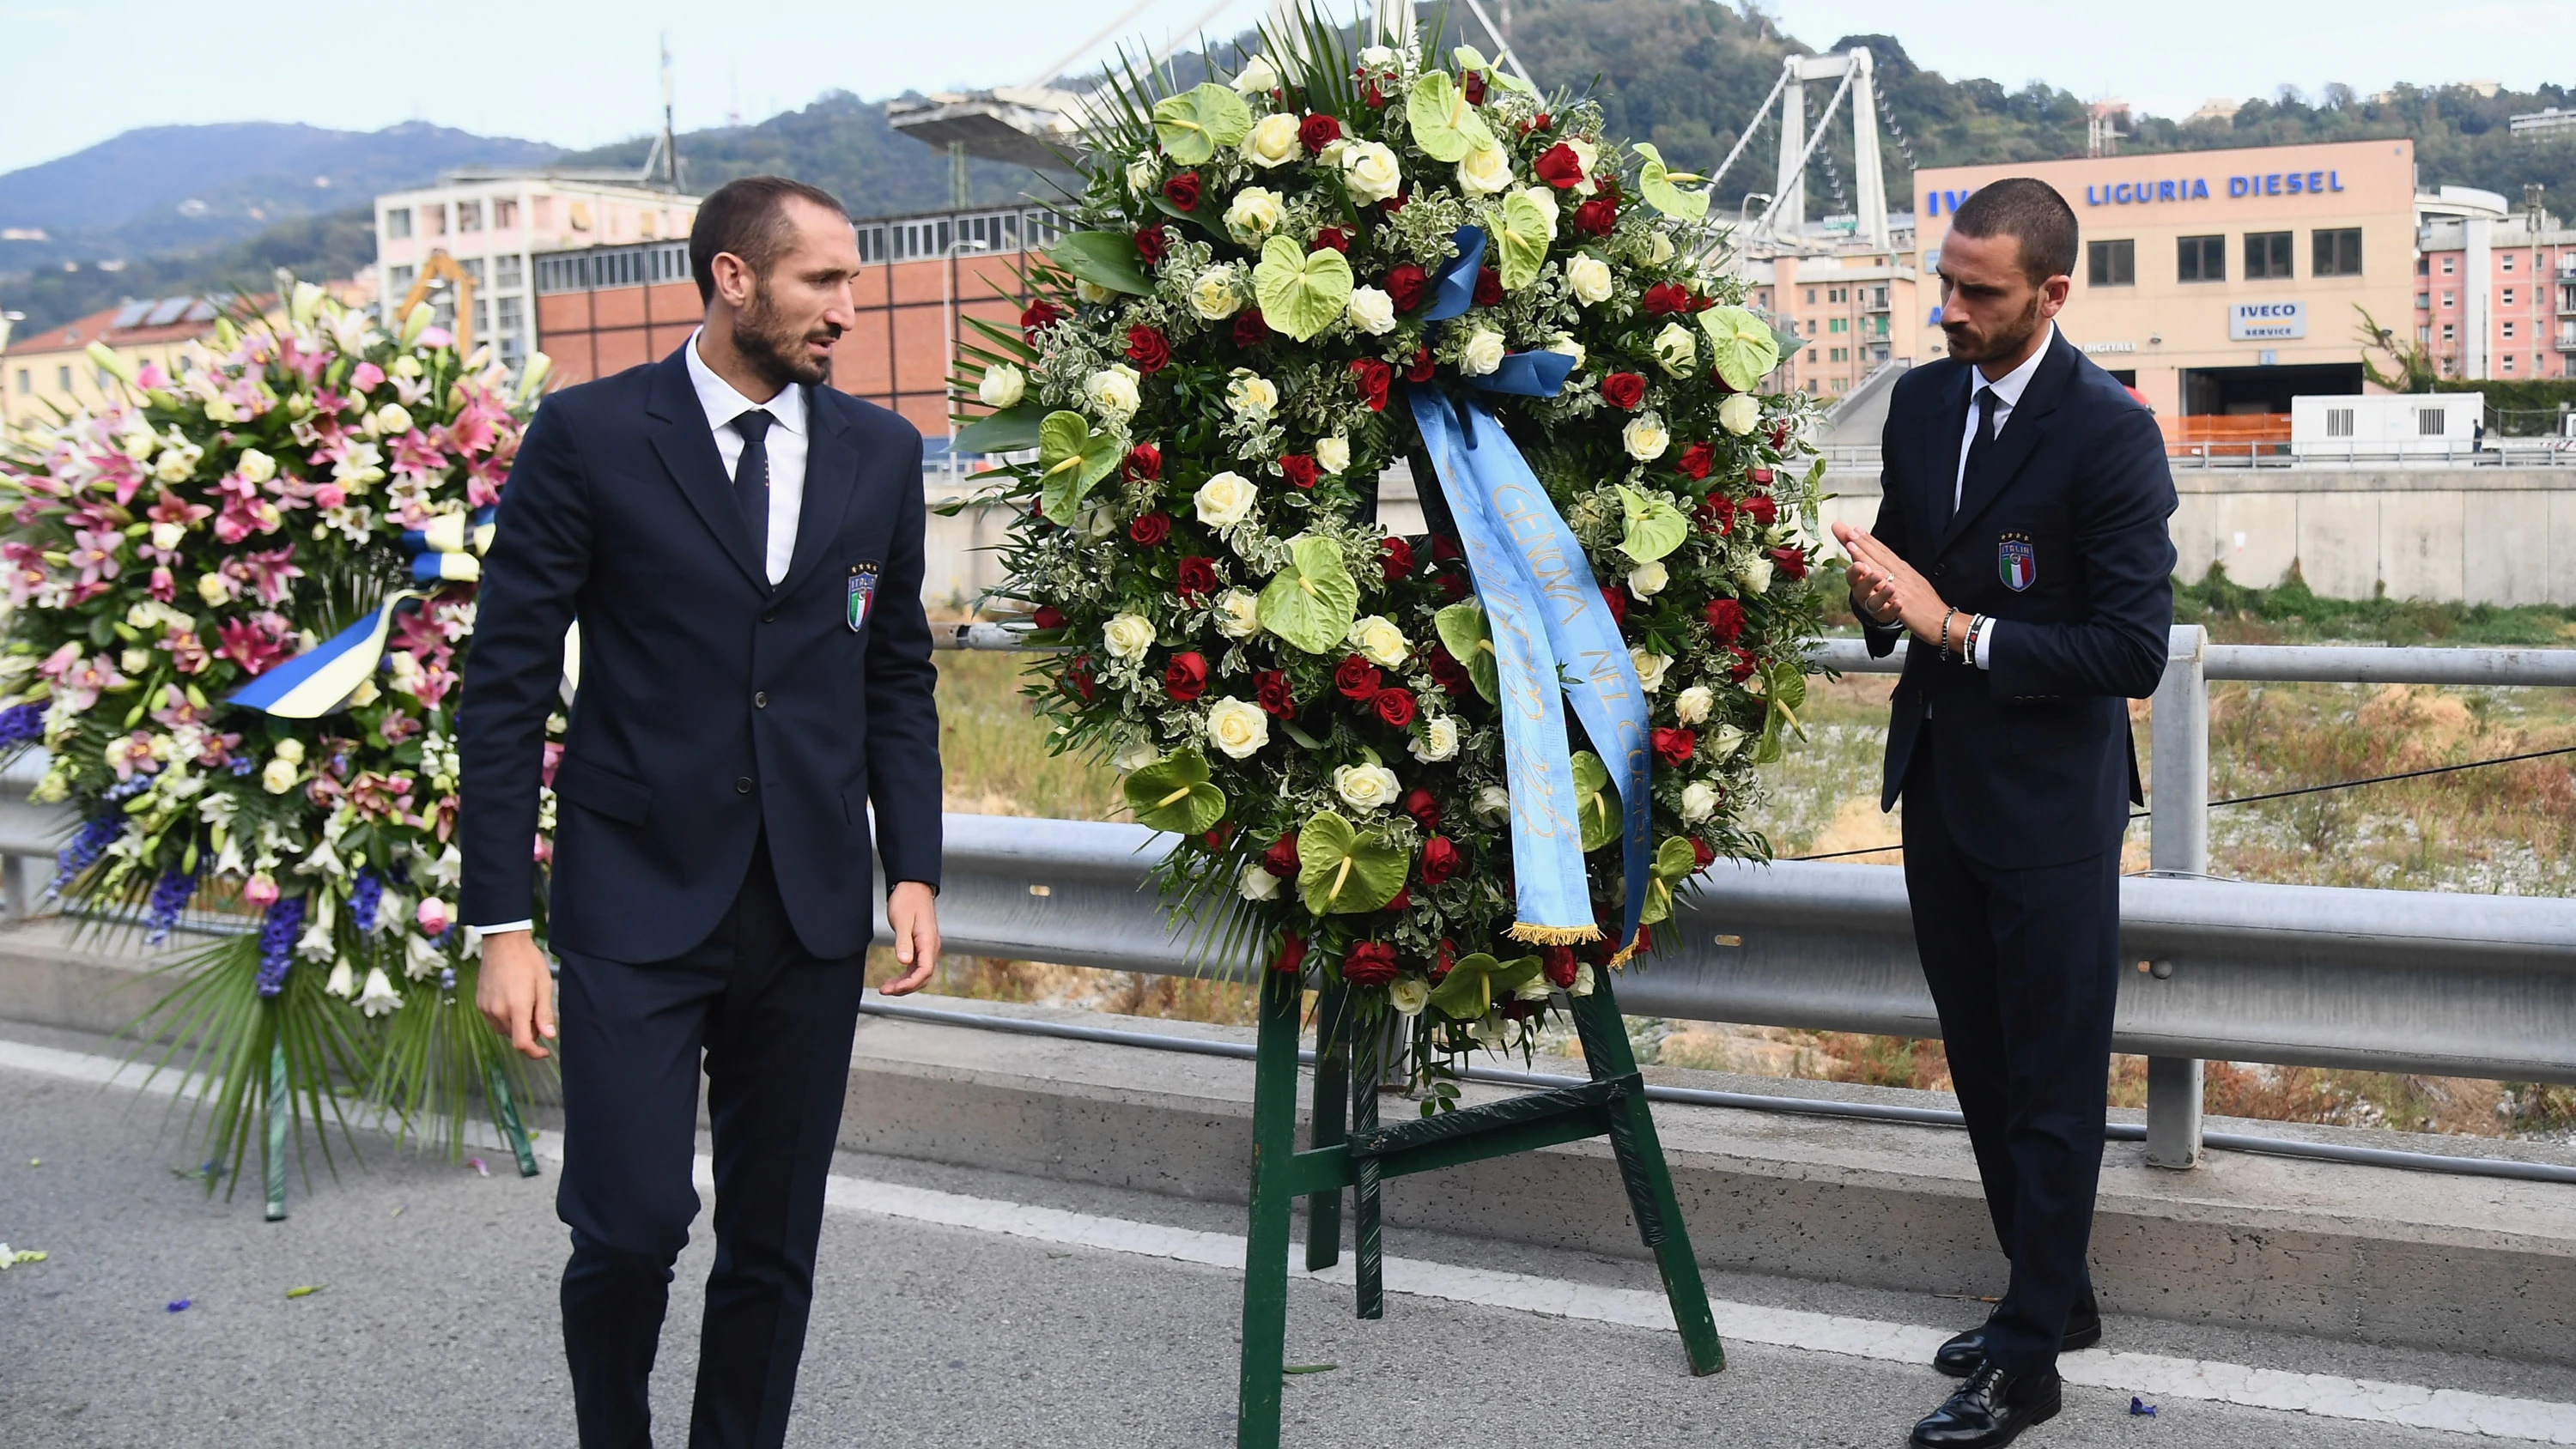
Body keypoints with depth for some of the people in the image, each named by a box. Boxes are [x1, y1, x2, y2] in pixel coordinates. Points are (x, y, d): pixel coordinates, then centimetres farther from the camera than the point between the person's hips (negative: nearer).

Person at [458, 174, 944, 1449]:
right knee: (631, 1224, -6)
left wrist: (912, 868, 3)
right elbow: (505, 688, -4)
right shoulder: (588, 436, -4)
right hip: (637, 900, -3)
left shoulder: (879, 453, 7)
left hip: (812, 905, 4)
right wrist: (503, 924, -9)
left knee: (775, 1240, 9)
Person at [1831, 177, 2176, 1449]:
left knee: (2051, 1087, 4)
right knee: (1983, 1069, 18)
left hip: (2050, 805, -7)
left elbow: (2133, 650, -20)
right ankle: (2054, 1292, 35)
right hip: (1938, 783, 7)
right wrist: (1874, 594, -8)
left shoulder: (2111, 433, -17)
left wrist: (1958, 628, -22)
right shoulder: (1922, 401, 5)